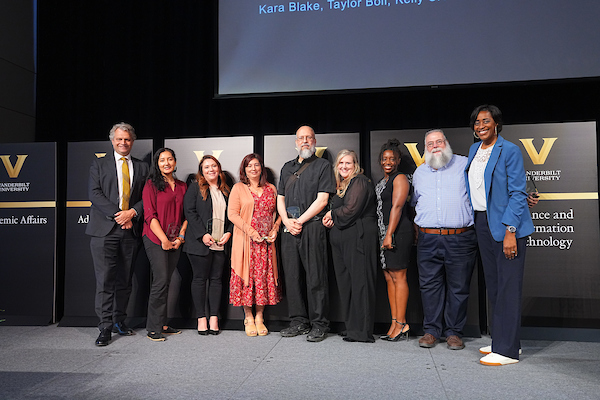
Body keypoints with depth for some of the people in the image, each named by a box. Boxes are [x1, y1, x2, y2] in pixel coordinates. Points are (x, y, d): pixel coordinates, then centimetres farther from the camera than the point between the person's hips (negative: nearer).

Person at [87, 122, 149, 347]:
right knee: (105, 280, -5)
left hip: (130, 230, 2)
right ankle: (105, 328, 1)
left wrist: (132, 213, -10)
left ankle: (119, 322, 21)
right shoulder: (99, 165, 9)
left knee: (125, 280, 9)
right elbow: (94, 194, -2)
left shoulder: (141, 167, 14)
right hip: (104, 230, -2)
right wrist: (117, 214, -12)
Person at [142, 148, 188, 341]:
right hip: (155, 239, -5)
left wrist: (181, 236, 1)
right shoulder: (151, 184, -2)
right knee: (161, 280, -10)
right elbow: (150, 216, -8)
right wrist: (164, 240, -12)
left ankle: (162, 324, 17)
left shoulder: (182, 186, 14)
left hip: (175, 241, 5)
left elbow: (186, 215, 14)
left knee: (166, 282, 8)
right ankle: (153, 328, -1)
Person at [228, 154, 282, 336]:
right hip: (245, 241, -2)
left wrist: (275, 229, -3)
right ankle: (248, 318, 11)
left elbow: (278, 212, 15)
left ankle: (260, 318, 13)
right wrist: (250, 231, -14)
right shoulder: (238, 188, 4)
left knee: (264, 276, 2)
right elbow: (232, 213, -4)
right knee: (247, 276, -2)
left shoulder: (271, 189, 14)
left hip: (266, 241, 3)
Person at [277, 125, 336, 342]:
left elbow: (322, 199, -6)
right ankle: (299, 321, 17)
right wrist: (287, 221, -1)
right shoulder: (287, 167, 21)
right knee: (292, 276, 7)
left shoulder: (323, 165, 4)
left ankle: (319, 324, 3)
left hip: (312, 227, -5)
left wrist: (300, 220, -10)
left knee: (315, 277, -4)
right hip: (289, 227, 5)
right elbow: (280, 199, 17)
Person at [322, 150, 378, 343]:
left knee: (359, 282, -6)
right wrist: (331, 220, 3)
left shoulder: (360, 182, -6)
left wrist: (332, 215, 0)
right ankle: (352, 328, 15)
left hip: (358, 238, -9)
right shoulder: (341, 186, 22)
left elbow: (351, 210, -15)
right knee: (345, 282, 8)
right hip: (341, 239, 9)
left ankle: (362, 330, 1)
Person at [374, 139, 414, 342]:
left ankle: (401, 324, -1)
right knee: (389, 277, 7)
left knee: (398, 276, -6)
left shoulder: (400, 178, -5)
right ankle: (395, 324, 13)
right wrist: (383, 235, 14)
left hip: (398, 232, -9)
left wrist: (389, 234, -20)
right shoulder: (381, 182, 21)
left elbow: (397, 207, -14)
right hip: (383, 234, 9)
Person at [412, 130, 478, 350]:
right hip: (428, 239, 3)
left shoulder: (465, 165, 6)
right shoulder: (420, 172, 17)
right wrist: (417, 232, 19)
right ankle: (431, 330, 17)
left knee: (458, 288, 4)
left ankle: (454, 332, 17)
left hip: (460, 239, -2)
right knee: (429, 286, 5)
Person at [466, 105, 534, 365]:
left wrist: (510, 231, -19)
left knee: (508, 285, -5)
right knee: (492, 284, 13)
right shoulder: (474, 150, 14)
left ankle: (507, 350, 2)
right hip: (482, 222, 8)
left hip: (507, 226, -7)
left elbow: (518, 194, -12)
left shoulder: (510, 151, -8)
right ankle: (500, 340, 25)